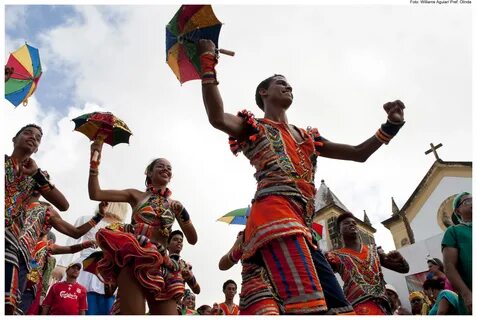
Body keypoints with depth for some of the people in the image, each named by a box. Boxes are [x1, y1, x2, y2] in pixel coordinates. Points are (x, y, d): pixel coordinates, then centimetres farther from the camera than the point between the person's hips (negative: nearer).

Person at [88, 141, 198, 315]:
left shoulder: (175, 205, 18)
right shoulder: (136, 195, 13)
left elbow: (192, 239, 13)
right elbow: (96, 194, 5)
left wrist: (183, 215, -2)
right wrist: (95, 160, -2)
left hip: (160, 263, 3)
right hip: (133, 257, -3)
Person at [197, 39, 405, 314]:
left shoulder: (307, 136, 34)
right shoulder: (253, 126, 18)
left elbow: (359, 153, 33)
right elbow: (217, 118, -5)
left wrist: (392, 124, 22)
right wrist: (208, 63, -3)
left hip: (303, 223, 7)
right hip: (275, 211, -7)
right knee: (308, 303, -27)